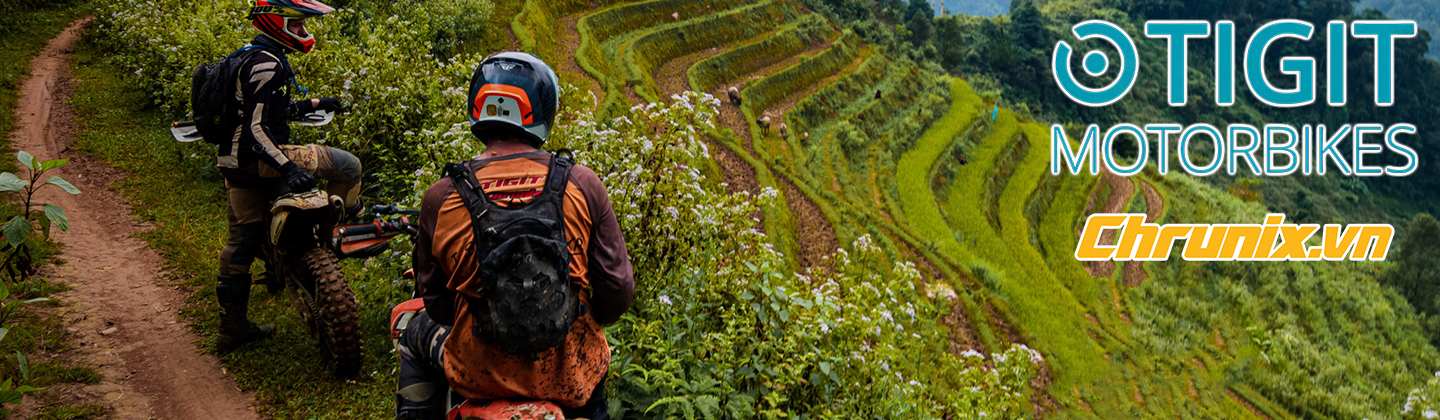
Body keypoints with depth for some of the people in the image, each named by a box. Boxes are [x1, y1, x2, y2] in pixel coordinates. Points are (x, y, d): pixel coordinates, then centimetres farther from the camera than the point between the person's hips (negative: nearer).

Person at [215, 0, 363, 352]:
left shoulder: (255, 57, 16)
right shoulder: (266, 63, -17)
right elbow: (256, 126, -24)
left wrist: (313, 105, 32)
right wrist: (287, 167, -32)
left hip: (235, 164, 11)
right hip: (255, 157, -11)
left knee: (242, 242, 16)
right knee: (347, 166, -11)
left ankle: (232, 327, 23)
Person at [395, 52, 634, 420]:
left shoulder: (440, 198, -10)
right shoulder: (583, 186, -11)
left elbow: (436, 303, 1)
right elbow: (617, 288, -6)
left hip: (478, 375, 0)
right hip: (568, 375, 0)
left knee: (418, 334, 32)